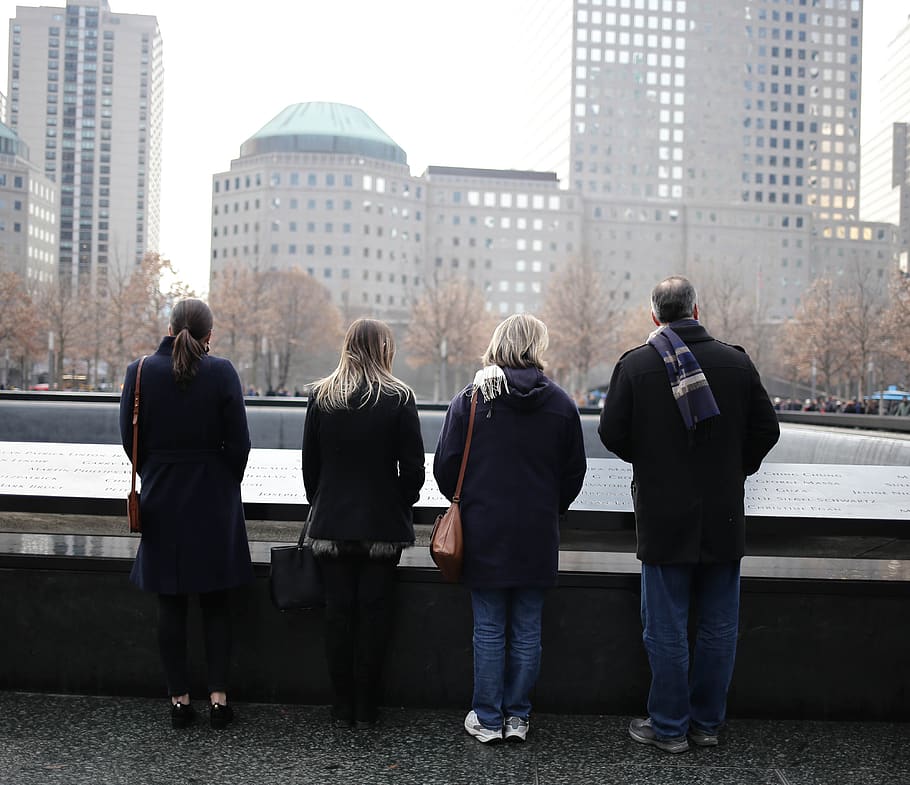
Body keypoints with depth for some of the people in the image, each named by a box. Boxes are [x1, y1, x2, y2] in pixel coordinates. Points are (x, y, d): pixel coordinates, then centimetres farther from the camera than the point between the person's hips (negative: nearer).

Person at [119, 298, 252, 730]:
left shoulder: (140, 371, -3)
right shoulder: (221, 372, -9)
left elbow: (130, 438, 1)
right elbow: (238, 441, -7)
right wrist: (226, 484, 9)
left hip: (160, 499, 1)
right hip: (213, 499, -1)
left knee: (171, 604, 9)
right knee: (215, 602, 9)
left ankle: (179, 699, 13)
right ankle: (218, 697, 9)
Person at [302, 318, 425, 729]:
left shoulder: (321, 396, 0)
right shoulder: (399, 398, -7)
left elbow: (310, 462, 5)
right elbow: (413, 466, -6)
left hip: (332, 523, 2)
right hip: (383, 525, -2)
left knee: (338, 612, 8)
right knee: (374, 613, 6)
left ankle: (343, 708, 14)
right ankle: (365, 709, 11)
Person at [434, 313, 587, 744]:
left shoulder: (470, 398, -6)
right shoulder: (561, 403, 0)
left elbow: (444, 466, -3)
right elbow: (574, 471, 6)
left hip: (484, 532, -1)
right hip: (538, 535, 2)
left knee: (489, 629, 7)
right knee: (527, 629, 10)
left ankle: (487, 719, 14)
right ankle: (517, 716, 18)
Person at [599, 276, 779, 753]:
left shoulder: (635, 365, -8)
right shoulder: (736, 362, -2)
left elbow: (611, 434, -6)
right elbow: (766, 430, 2)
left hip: (664, 517, -2)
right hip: (724, 517, 3)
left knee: (666, 629, 7)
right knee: (718, 627, 13)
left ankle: (669, 727, 15)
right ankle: (707, 722, 23)